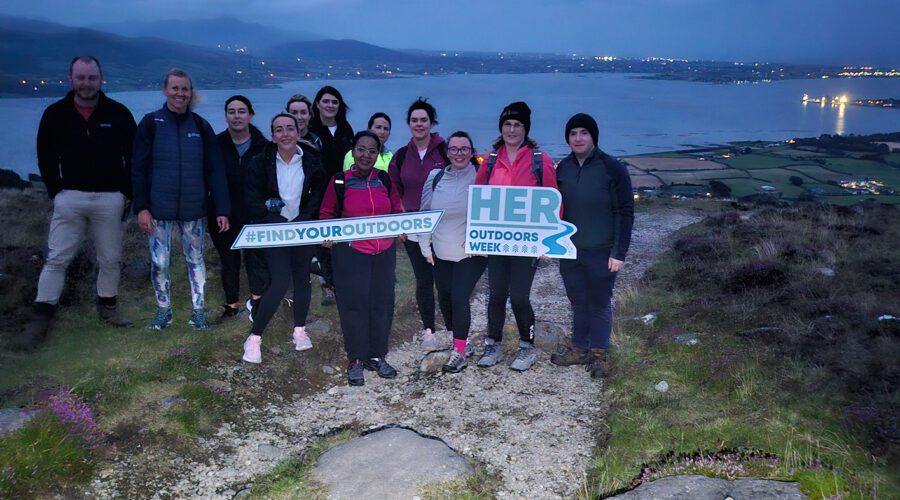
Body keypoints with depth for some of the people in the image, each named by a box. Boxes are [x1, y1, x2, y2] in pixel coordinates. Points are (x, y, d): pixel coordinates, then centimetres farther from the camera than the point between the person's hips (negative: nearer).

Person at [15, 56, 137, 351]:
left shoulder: (118, 114, -1)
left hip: (110, 198, 0)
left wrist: (126, 193, 0)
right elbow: (46, 157, 8)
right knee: (56, 258, -1)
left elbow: (133, 157, 5)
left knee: (110, 258, 7)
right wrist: (56, 191, 0)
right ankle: (40, 318, 5)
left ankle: (107, 306, 26)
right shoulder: (55, 114, 1)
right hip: (70, 197, 0)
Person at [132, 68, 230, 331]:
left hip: (193, 210, 1)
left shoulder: (201, 126, 2)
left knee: (196, 260, 9)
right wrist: (141, 207, -10)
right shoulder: (151, 123, -2)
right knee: (159, 262, 5)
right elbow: (138, 168, -2)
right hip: (159, 210, -1)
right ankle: (163, 310, 22)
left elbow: (215, 170, 0)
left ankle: (199, 310, 21)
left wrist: (222, 209, -6)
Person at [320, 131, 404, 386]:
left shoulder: (385, 180, 4)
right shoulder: (339, 181, -4)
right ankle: (356, 360, 14)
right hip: (350, 253, -3)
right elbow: (327, 214, 5)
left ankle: (377, 356, 23)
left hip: (384, 252, 3)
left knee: (382, 302, 8)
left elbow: (397, 210, 15)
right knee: (354, 303, 0)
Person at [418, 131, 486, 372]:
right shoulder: (435, 177, 3)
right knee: (444, 298, 11)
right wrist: (425, 246, 8)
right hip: (441, 253, 5)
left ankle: (459, 351, 1)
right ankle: (460, 340, 32)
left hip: (471, 253, -4)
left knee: (459, 297, -11)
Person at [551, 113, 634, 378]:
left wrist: (619, 253, -13)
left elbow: (625, 212, -9)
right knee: (578, 302, 14)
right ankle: (579, 349, 28)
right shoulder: (563, 168, 5)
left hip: (601, 252, -4)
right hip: (569, 250, 4)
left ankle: (598, 353, 20)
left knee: (600, 303, 6)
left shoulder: (612, 168, -10)